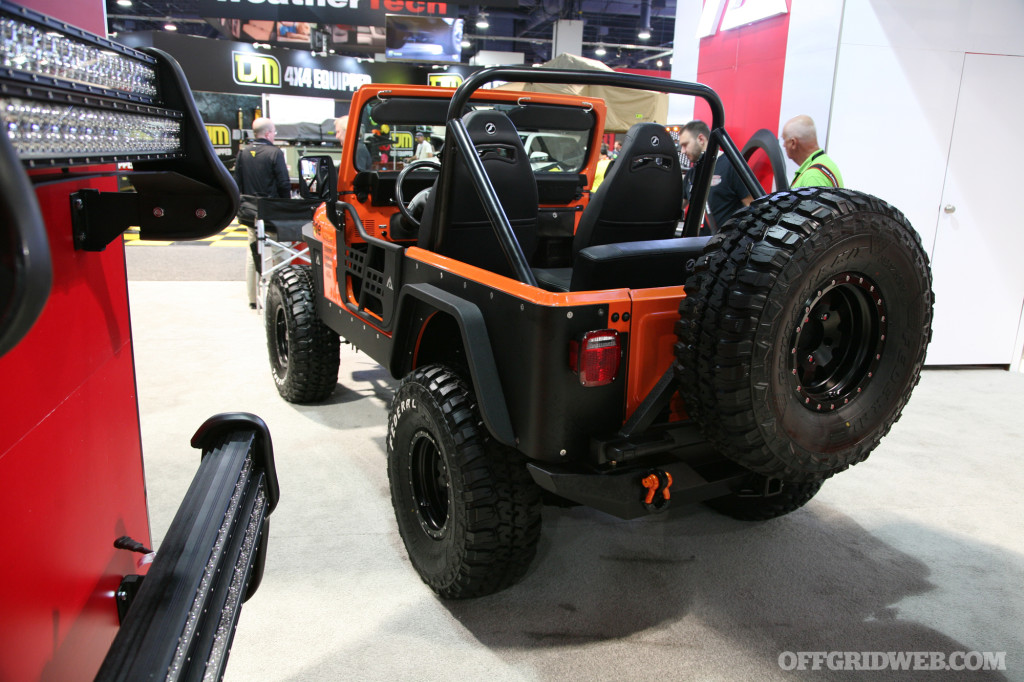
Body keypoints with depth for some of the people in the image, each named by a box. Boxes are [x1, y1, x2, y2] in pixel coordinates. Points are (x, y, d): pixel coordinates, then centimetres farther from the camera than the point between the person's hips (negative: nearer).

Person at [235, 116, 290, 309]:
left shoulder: (243, 153, 5)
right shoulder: (275, 153, -11)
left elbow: (237, 183, 9)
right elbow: (284, 185, -12)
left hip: (249, 212, 5)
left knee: (252, 253, 14)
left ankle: (253, 298, 19)